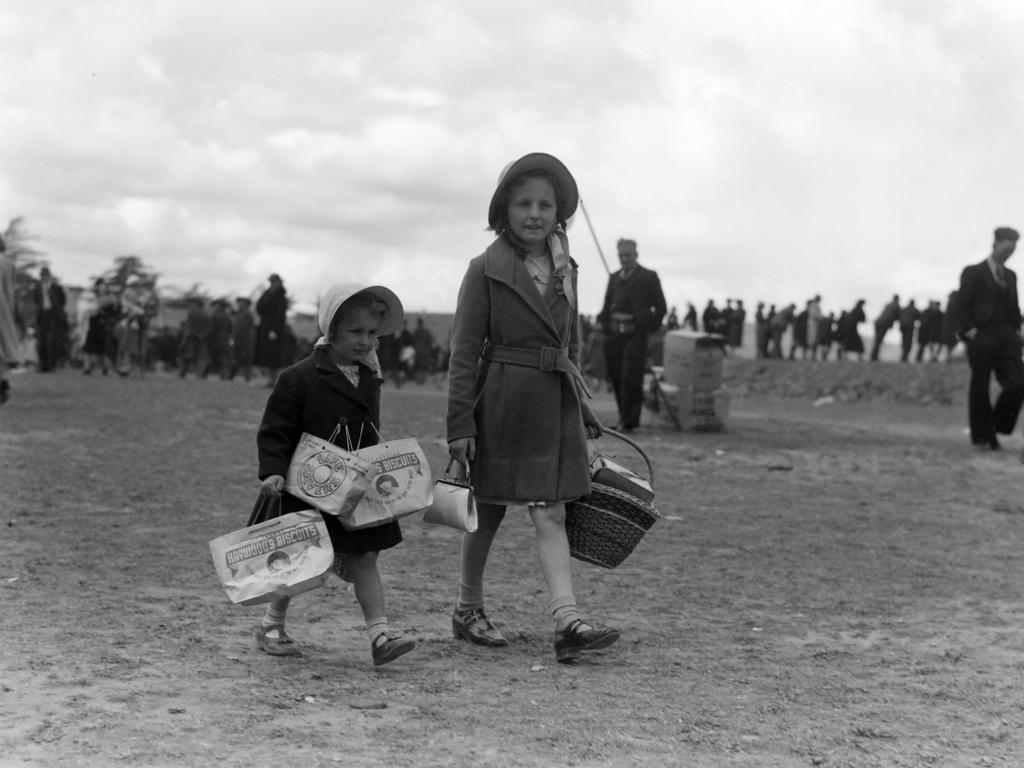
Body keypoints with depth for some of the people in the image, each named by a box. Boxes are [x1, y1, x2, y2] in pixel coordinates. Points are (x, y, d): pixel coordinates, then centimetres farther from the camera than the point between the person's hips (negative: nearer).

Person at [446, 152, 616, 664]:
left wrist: (579, 407, 18)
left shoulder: (564, 269, 9)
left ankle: (567, 622, -9)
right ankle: (468, 608, 26)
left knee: (550, 513, -2)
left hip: (554, 404, 4)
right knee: (489, 511, 9)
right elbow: (465, 350, -9)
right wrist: (460, 423, -13)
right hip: (501, 404, -4)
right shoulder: (486, 269, -8)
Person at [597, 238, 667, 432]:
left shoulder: (649, 277, 3)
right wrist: (605, 324, 5)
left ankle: (628, 422, -6)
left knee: (631, 378, -9)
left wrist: (649, 327, -7)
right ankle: (624, 417, 18)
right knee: (616, 378, 5)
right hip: (614, 335, 5)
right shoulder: (614, 278, 17)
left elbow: (660, 307, 3)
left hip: (635, 335, -5)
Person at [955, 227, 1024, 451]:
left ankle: (998, 425, 10)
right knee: (980, 388, 0)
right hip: (982, 338, -5)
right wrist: (970, 331, -13)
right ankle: (982, 436, 8)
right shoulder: (973, 273, 1)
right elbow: (961, 305, -3)